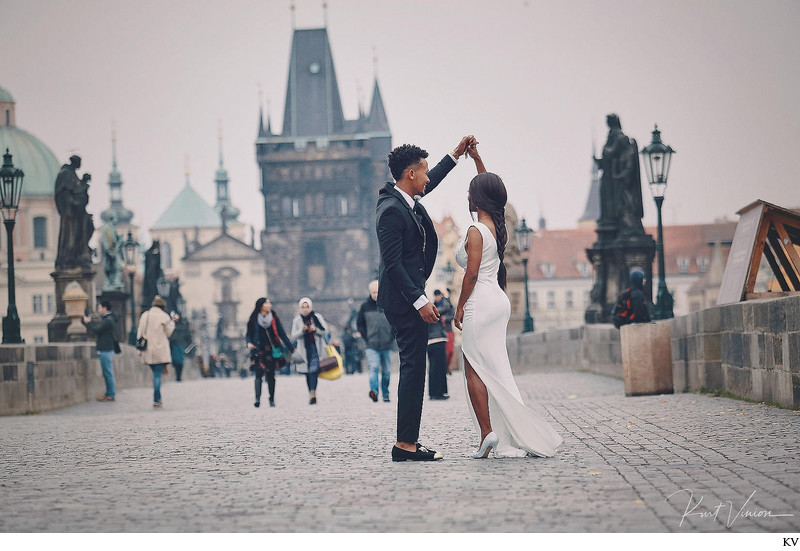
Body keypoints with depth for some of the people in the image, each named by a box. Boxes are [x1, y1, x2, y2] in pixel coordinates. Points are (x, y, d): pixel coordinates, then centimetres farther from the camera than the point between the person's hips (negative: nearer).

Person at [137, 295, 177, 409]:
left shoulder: (144, 315, 9)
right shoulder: (164, 316, -5)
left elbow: (140, 333, 9)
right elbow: (168, 333, 2)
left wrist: (140, 349, 12)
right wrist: (172, 322, 14)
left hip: (147, 351, 4)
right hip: (160, 351, -4)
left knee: (156, 374, 16)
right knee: (158, 375, -4)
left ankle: (158, 399, 14)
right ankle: (156, 401, -9)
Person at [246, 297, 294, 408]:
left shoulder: (274, 319, 9)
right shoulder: (254, 320, 5)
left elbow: (282, 334, 8)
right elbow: (248, 335, 9)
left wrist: (292, 348, 4)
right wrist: (249, 343, -14)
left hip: (271, 351, 2)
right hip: (258, 351, -2)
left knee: (271, 376, 2)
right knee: (258, 374, -14)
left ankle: (272, 400, 10)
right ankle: (257, 398, -22)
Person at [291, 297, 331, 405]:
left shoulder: (318, 317, 4)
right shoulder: (297, 320, 8)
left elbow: (326, 332, 4)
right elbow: (294, 336, 4)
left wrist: (316, 330, -14)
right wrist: (302, 330, -14)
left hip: (316, 348, -2)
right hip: (304, 349, 3)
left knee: (314, 369, -18)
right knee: (308, 372, 6)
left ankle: (312, 393, -26)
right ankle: (312, 394, 14)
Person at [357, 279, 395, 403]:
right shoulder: (365, 306, 3)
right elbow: (359, 323, 13)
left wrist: (392, 337, 1)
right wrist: (366, 338, 3)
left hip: (387, 345, 1)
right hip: (372, 346, -1)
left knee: (386, 371, 7)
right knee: (373, 368, -18)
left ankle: (385, 394, 18)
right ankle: (374, 391, -29)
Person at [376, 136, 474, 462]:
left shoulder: (403, 199, 10)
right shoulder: (392, 210, -19)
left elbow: (429, 183, 33)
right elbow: (392, 263, -22)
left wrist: (455, 154, 34)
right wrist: (420, 301, -24)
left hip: (407, 297, 11)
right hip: (403, 298, -11)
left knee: (413, 368, 12)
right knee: (413, 368, -9)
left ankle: (408, 441, 16)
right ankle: (405, 445, -8)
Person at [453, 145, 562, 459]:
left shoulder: (476, 231, -13)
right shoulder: (499, 227, 10)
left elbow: (472, 274, -16)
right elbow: (491, 191, 27)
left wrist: (460, 307, -8)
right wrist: (477, 160, 32)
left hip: (480, 302, -8)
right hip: (499, 301, 8)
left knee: (474, 371, -3)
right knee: (493, 371, 8)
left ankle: (487, 433, -9)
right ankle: (506, 441, 6)